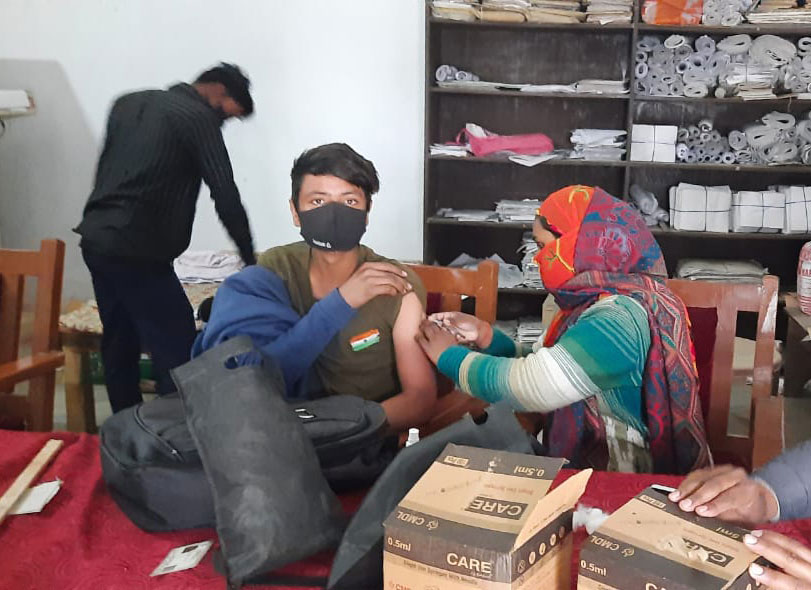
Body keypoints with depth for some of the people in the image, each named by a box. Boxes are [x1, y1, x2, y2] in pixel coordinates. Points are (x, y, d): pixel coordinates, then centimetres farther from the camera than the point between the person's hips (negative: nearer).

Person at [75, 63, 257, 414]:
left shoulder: (128, 104, 18)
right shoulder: (198, 117, -5)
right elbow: (225, 196, -8)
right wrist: (251, 260, -1)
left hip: (95, 238, 9)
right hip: (137, 252, -9)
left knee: (120, 346, 16)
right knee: (177, 354, -6)